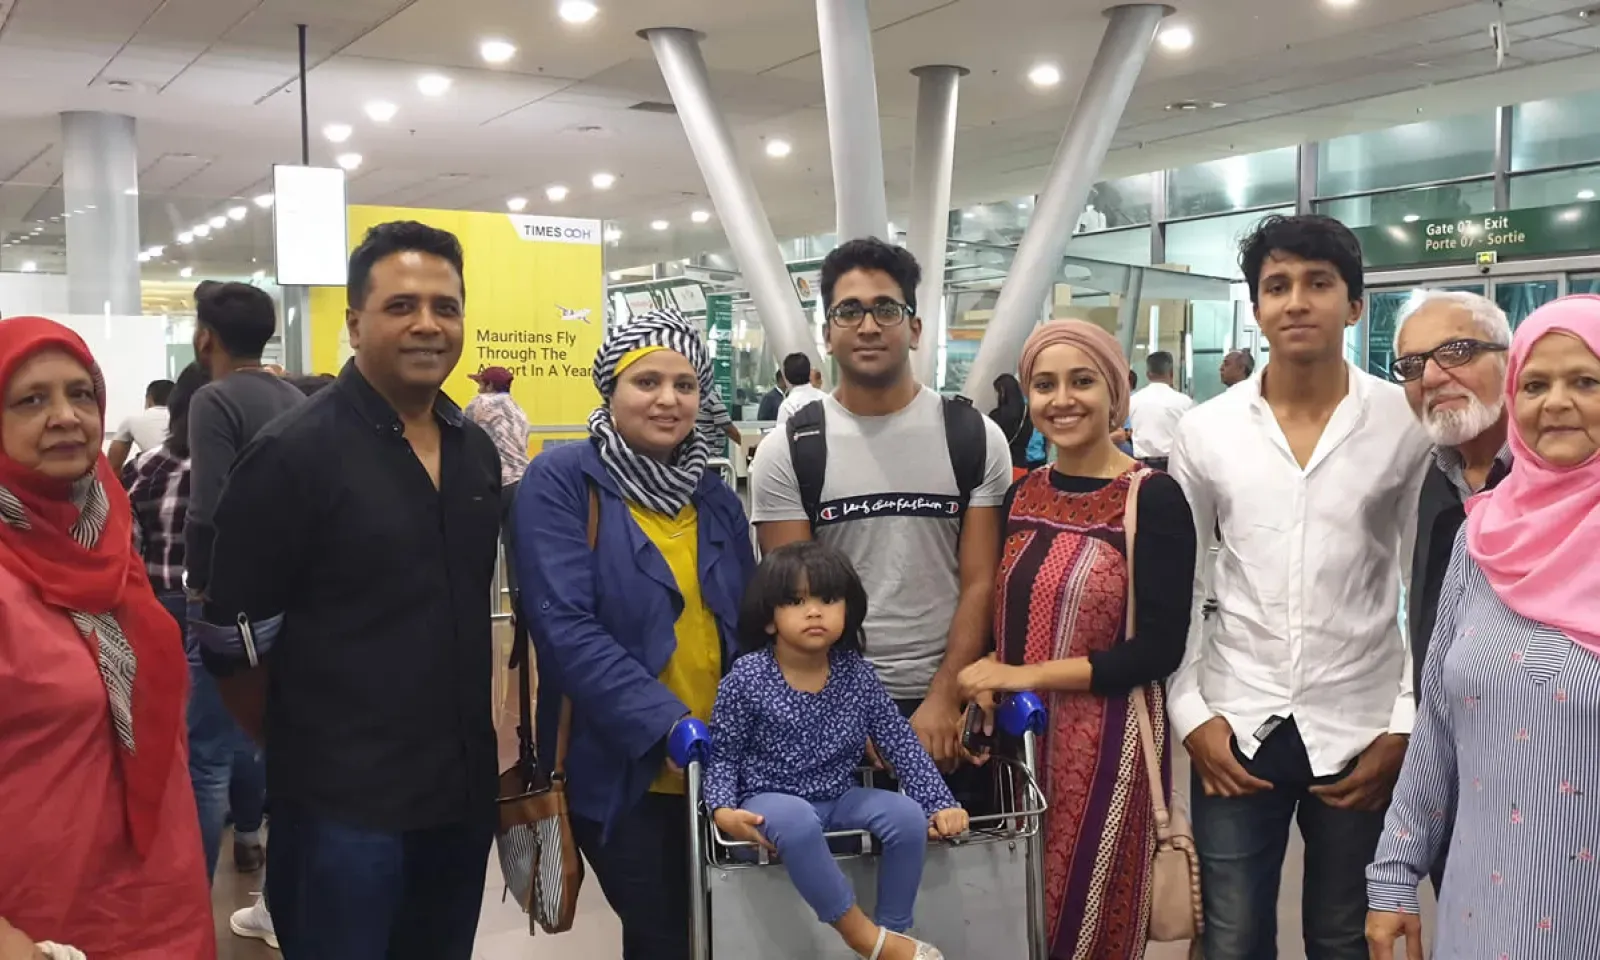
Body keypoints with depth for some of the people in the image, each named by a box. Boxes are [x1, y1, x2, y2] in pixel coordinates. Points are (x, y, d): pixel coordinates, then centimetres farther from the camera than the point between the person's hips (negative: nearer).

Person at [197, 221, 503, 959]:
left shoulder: (477, 450, 7)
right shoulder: (293, 453, -13)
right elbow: (232, 642, -9)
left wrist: (470, 739, 13)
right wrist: (306, 753, 2)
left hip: (464, 789, 6)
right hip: (343, 804, -6)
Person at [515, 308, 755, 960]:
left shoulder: (715, 498, 8)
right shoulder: (562, 481, -10)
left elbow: (744, 629, 12)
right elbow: (565, 626, -20)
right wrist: (670, 726, -26)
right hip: (620, 767, -5)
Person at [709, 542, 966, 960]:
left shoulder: (857, 673, -3)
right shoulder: (747, 677, -12)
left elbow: (901, 743, 1)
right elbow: (722, 753, -5)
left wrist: (940, 804, -6)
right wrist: (723, 810, -22)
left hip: (839, 798, 4)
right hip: (771, 800, -4)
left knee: (908, 815, -20)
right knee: (796, 822, -38)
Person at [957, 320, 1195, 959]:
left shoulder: (1153, 498, -10)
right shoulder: (1019, 496, 6)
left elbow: (1159, 649, -14)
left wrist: (1027, 675, -15)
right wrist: (986, 684, -7)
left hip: (1105, 745, -5)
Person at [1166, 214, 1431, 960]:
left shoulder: (1408, 424, -4)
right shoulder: (1205, 429, -1)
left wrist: (1405, 727, -3)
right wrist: (1189, 712, -2)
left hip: (1359, 730, -1)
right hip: (1236, 726, 1)